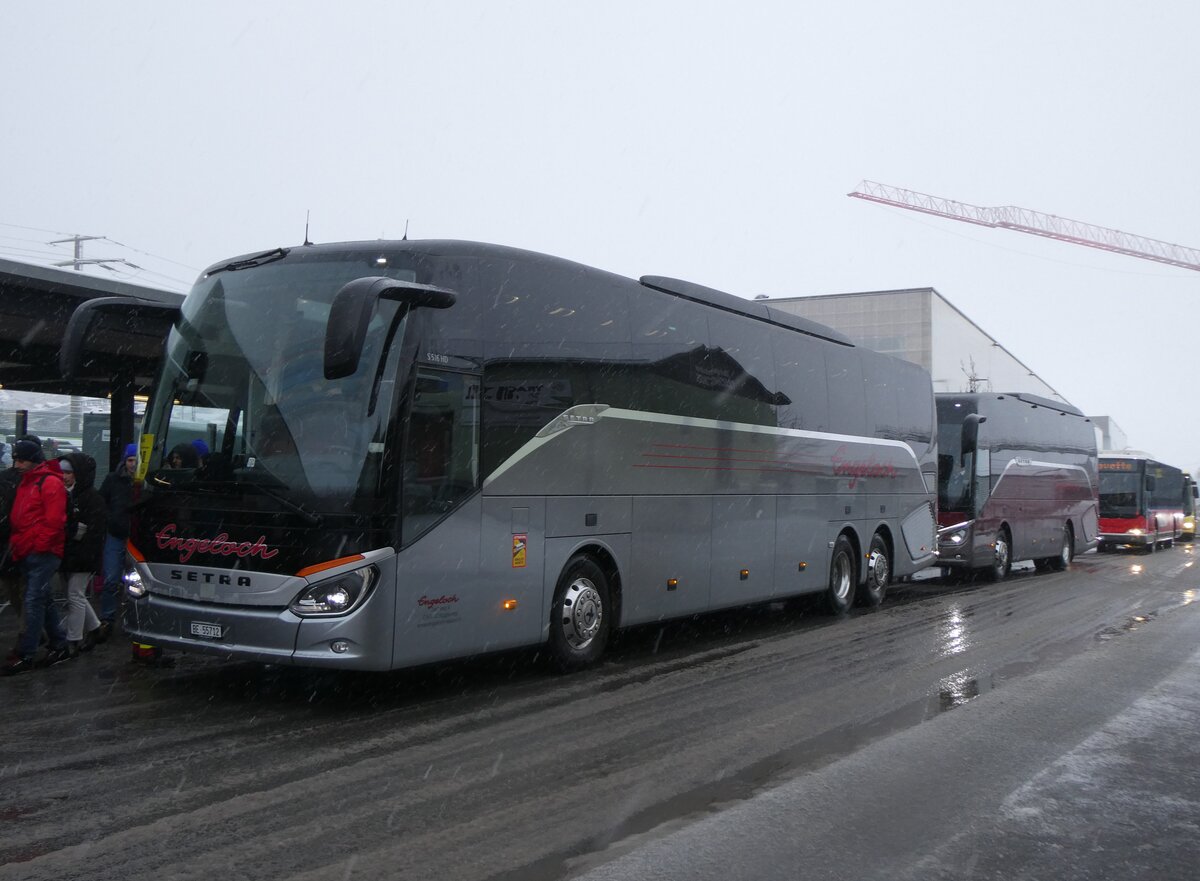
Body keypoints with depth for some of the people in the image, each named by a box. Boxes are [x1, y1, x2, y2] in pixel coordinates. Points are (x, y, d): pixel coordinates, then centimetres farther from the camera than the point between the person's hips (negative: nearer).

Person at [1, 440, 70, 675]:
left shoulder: (50, 483, -11)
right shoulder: (25, 483, 17)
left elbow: (54, 521, -17)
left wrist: (38, 546, -16)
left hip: (43, 554, -9)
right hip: (27, 554, 9)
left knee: (34, 602, -8)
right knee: (44, 600, 13)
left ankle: (25, 657, -5)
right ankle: (59, 646, 21)